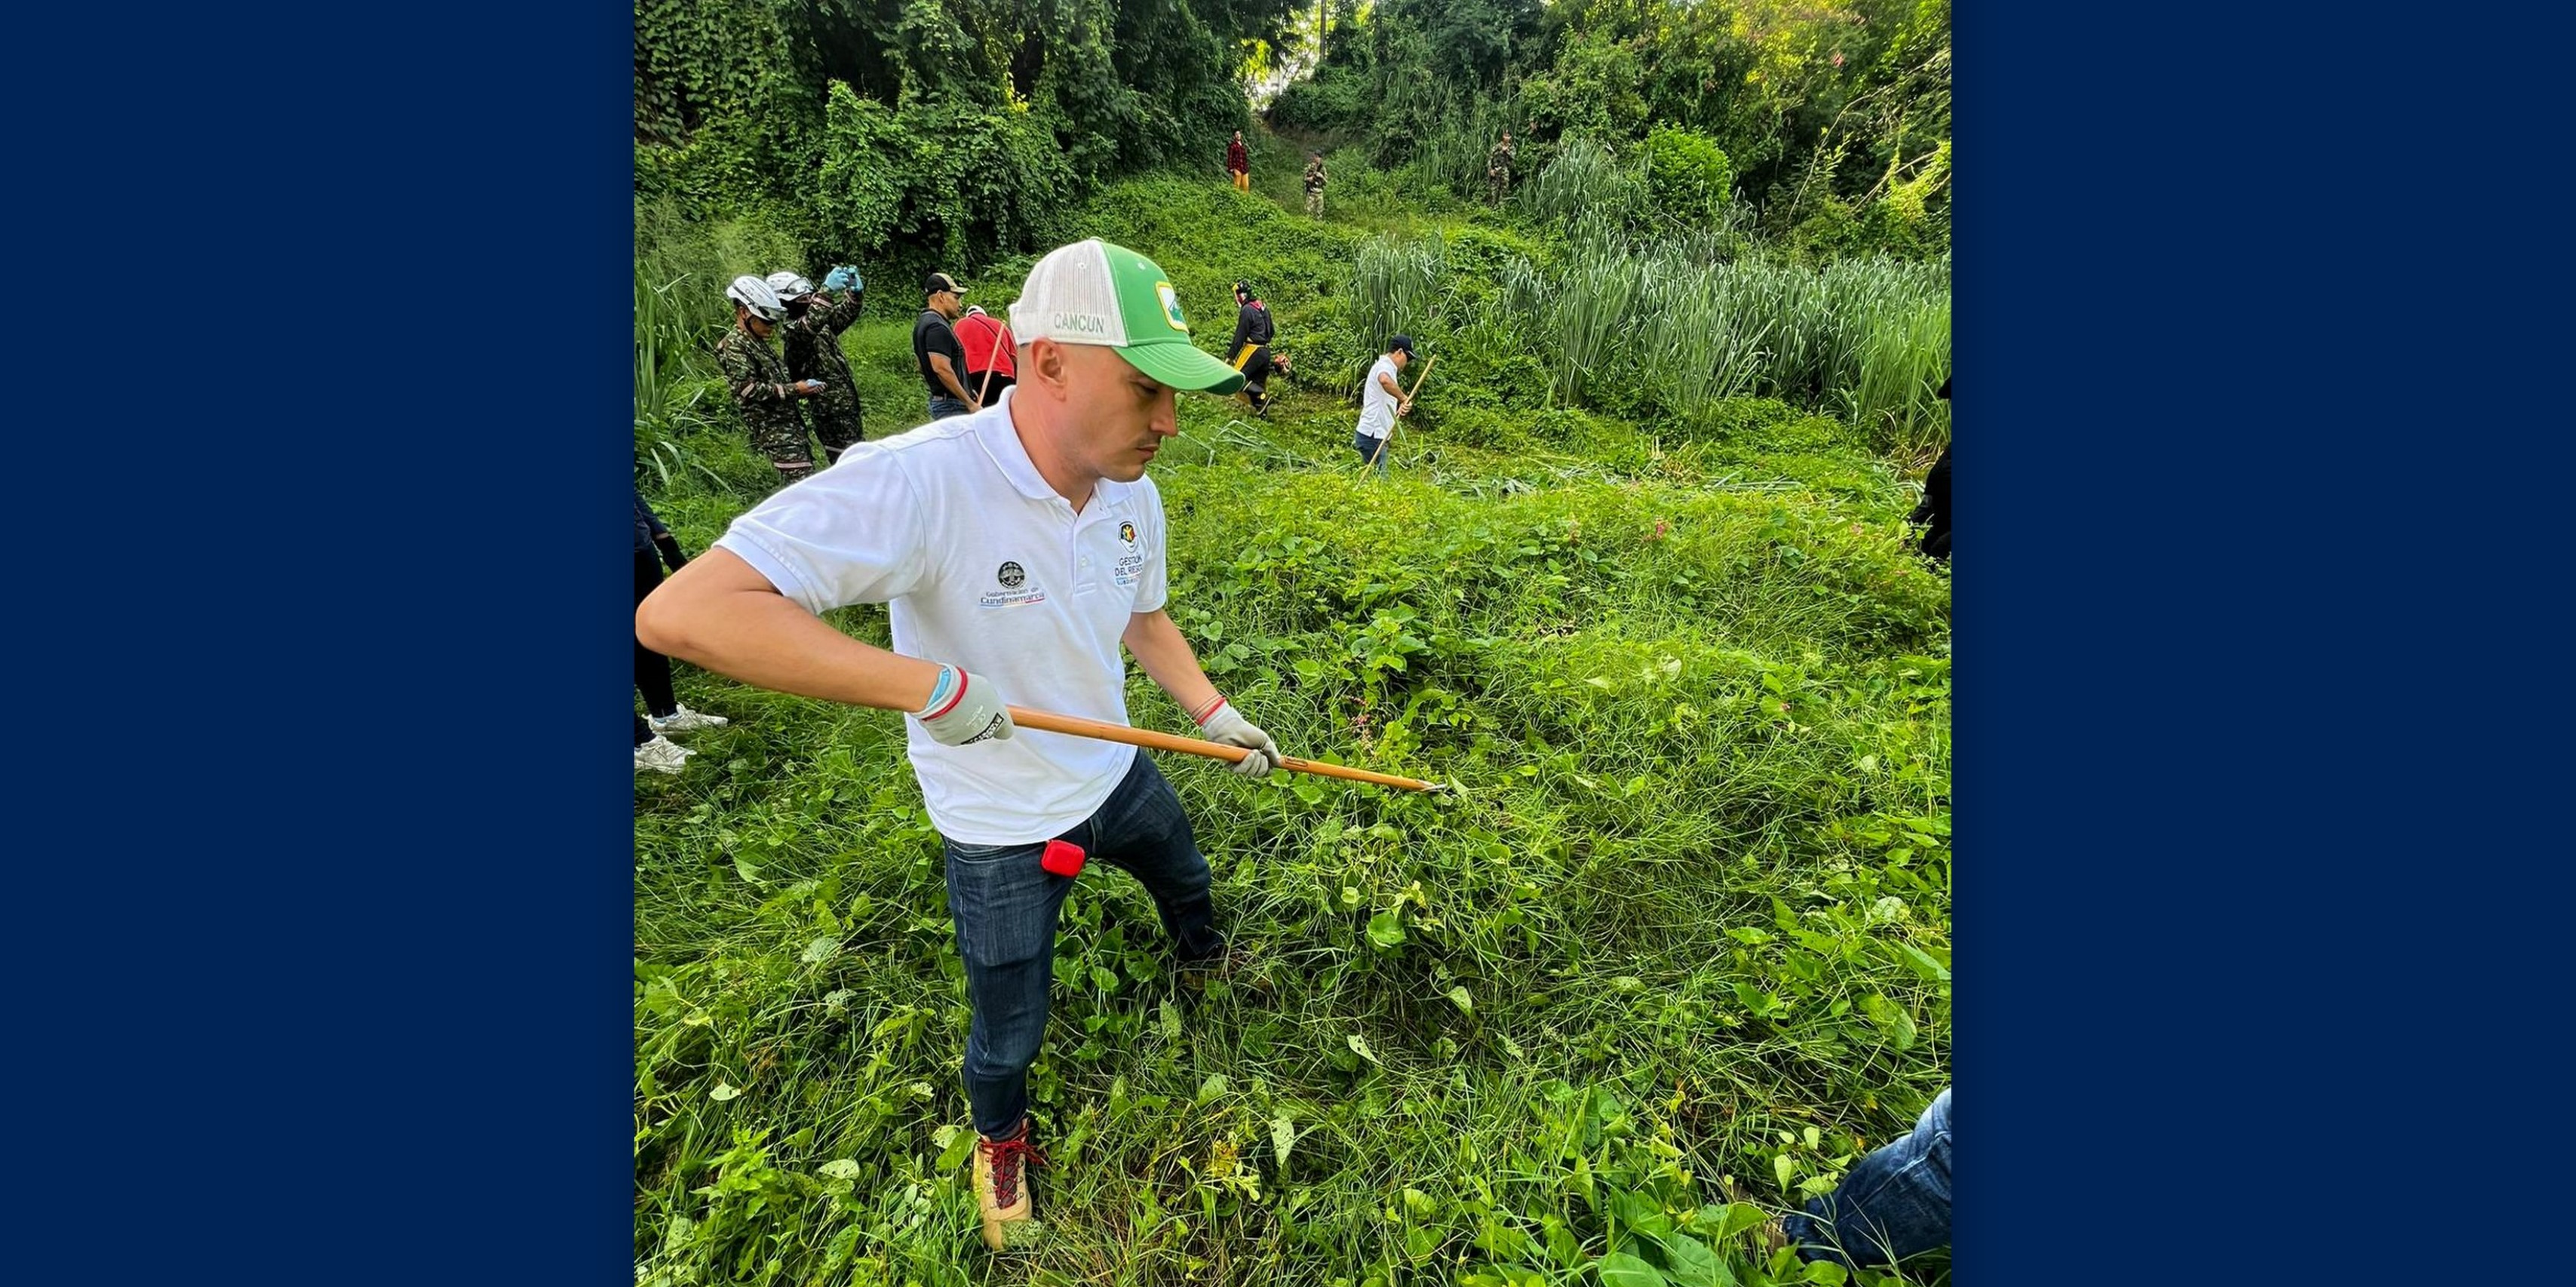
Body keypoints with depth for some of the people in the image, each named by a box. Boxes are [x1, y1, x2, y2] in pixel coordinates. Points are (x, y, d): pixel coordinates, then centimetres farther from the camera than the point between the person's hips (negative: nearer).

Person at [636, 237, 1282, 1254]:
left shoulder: (1133, 493, -11)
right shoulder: (918, 481, -34)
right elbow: (681, 612, -40)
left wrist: (1214, 714, 2)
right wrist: (930, 686, -40)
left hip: (1116, 776, 6)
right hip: (1002, 834, -5)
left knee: (1187, 881, 32)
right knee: (1009, 1034, 17)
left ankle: (1202, 960, 70)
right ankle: (1000, 1137, 54)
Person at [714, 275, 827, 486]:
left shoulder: (759, 343, 21)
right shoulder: (733, 346, -8)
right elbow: (748, 389, -18)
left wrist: (805, 387, 8)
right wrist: (794, 390, -16)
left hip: (791, 423, 9)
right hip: (773, 429, -9)